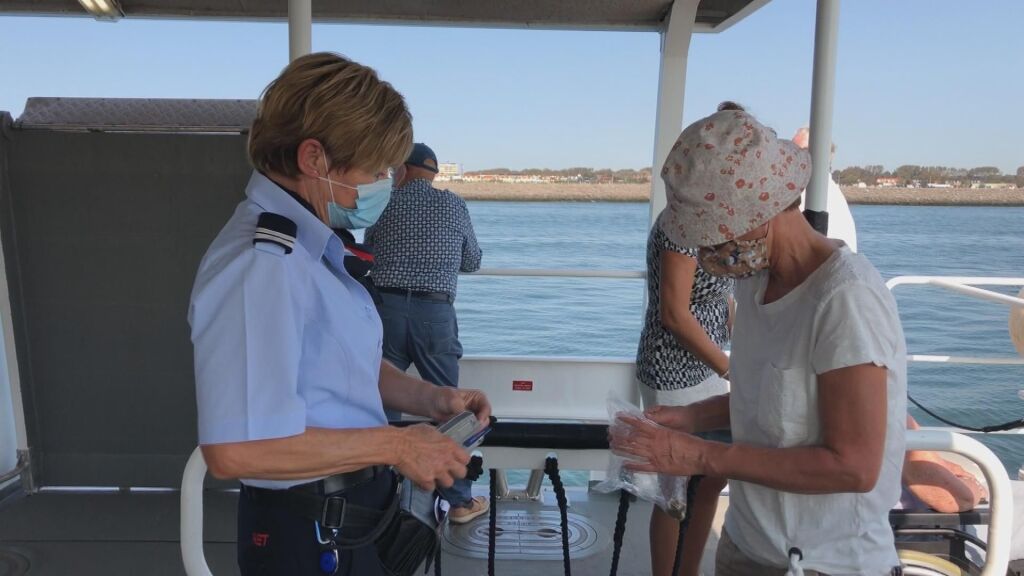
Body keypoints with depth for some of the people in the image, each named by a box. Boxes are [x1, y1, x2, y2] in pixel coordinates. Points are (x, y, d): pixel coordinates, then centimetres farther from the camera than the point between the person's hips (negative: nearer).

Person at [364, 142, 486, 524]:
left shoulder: (387, 204, 6)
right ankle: (460, 500, 17)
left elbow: (368, 255, 16)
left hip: (387, 308, 1)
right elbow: (473, 262, 14)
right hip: (435, 312, 0)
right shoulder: (454, 205, 5)